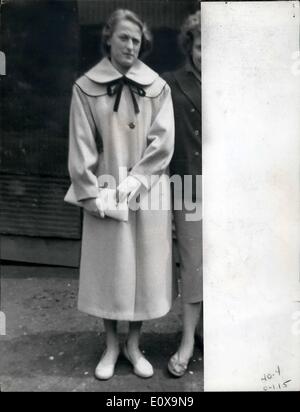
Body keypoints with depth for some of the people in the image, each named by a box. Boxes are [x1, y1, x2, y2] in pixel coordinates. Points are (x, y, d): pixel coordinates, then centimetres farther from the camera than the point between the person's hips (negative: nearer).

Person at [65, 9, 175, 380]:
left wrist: (136, 178, -14)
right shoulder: (86, 87, 0)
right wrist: (90, 192, -10)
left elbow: (162, 140, -3)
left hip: (146, 191, 1)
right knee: (108, 267, 6)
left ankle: (134, 344, 24)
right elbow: (81, 145, -3)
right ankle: (111, 345, 24)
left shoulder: (157, 87, 3)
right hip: (105, 192, -1)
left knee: (144, 267, 6)